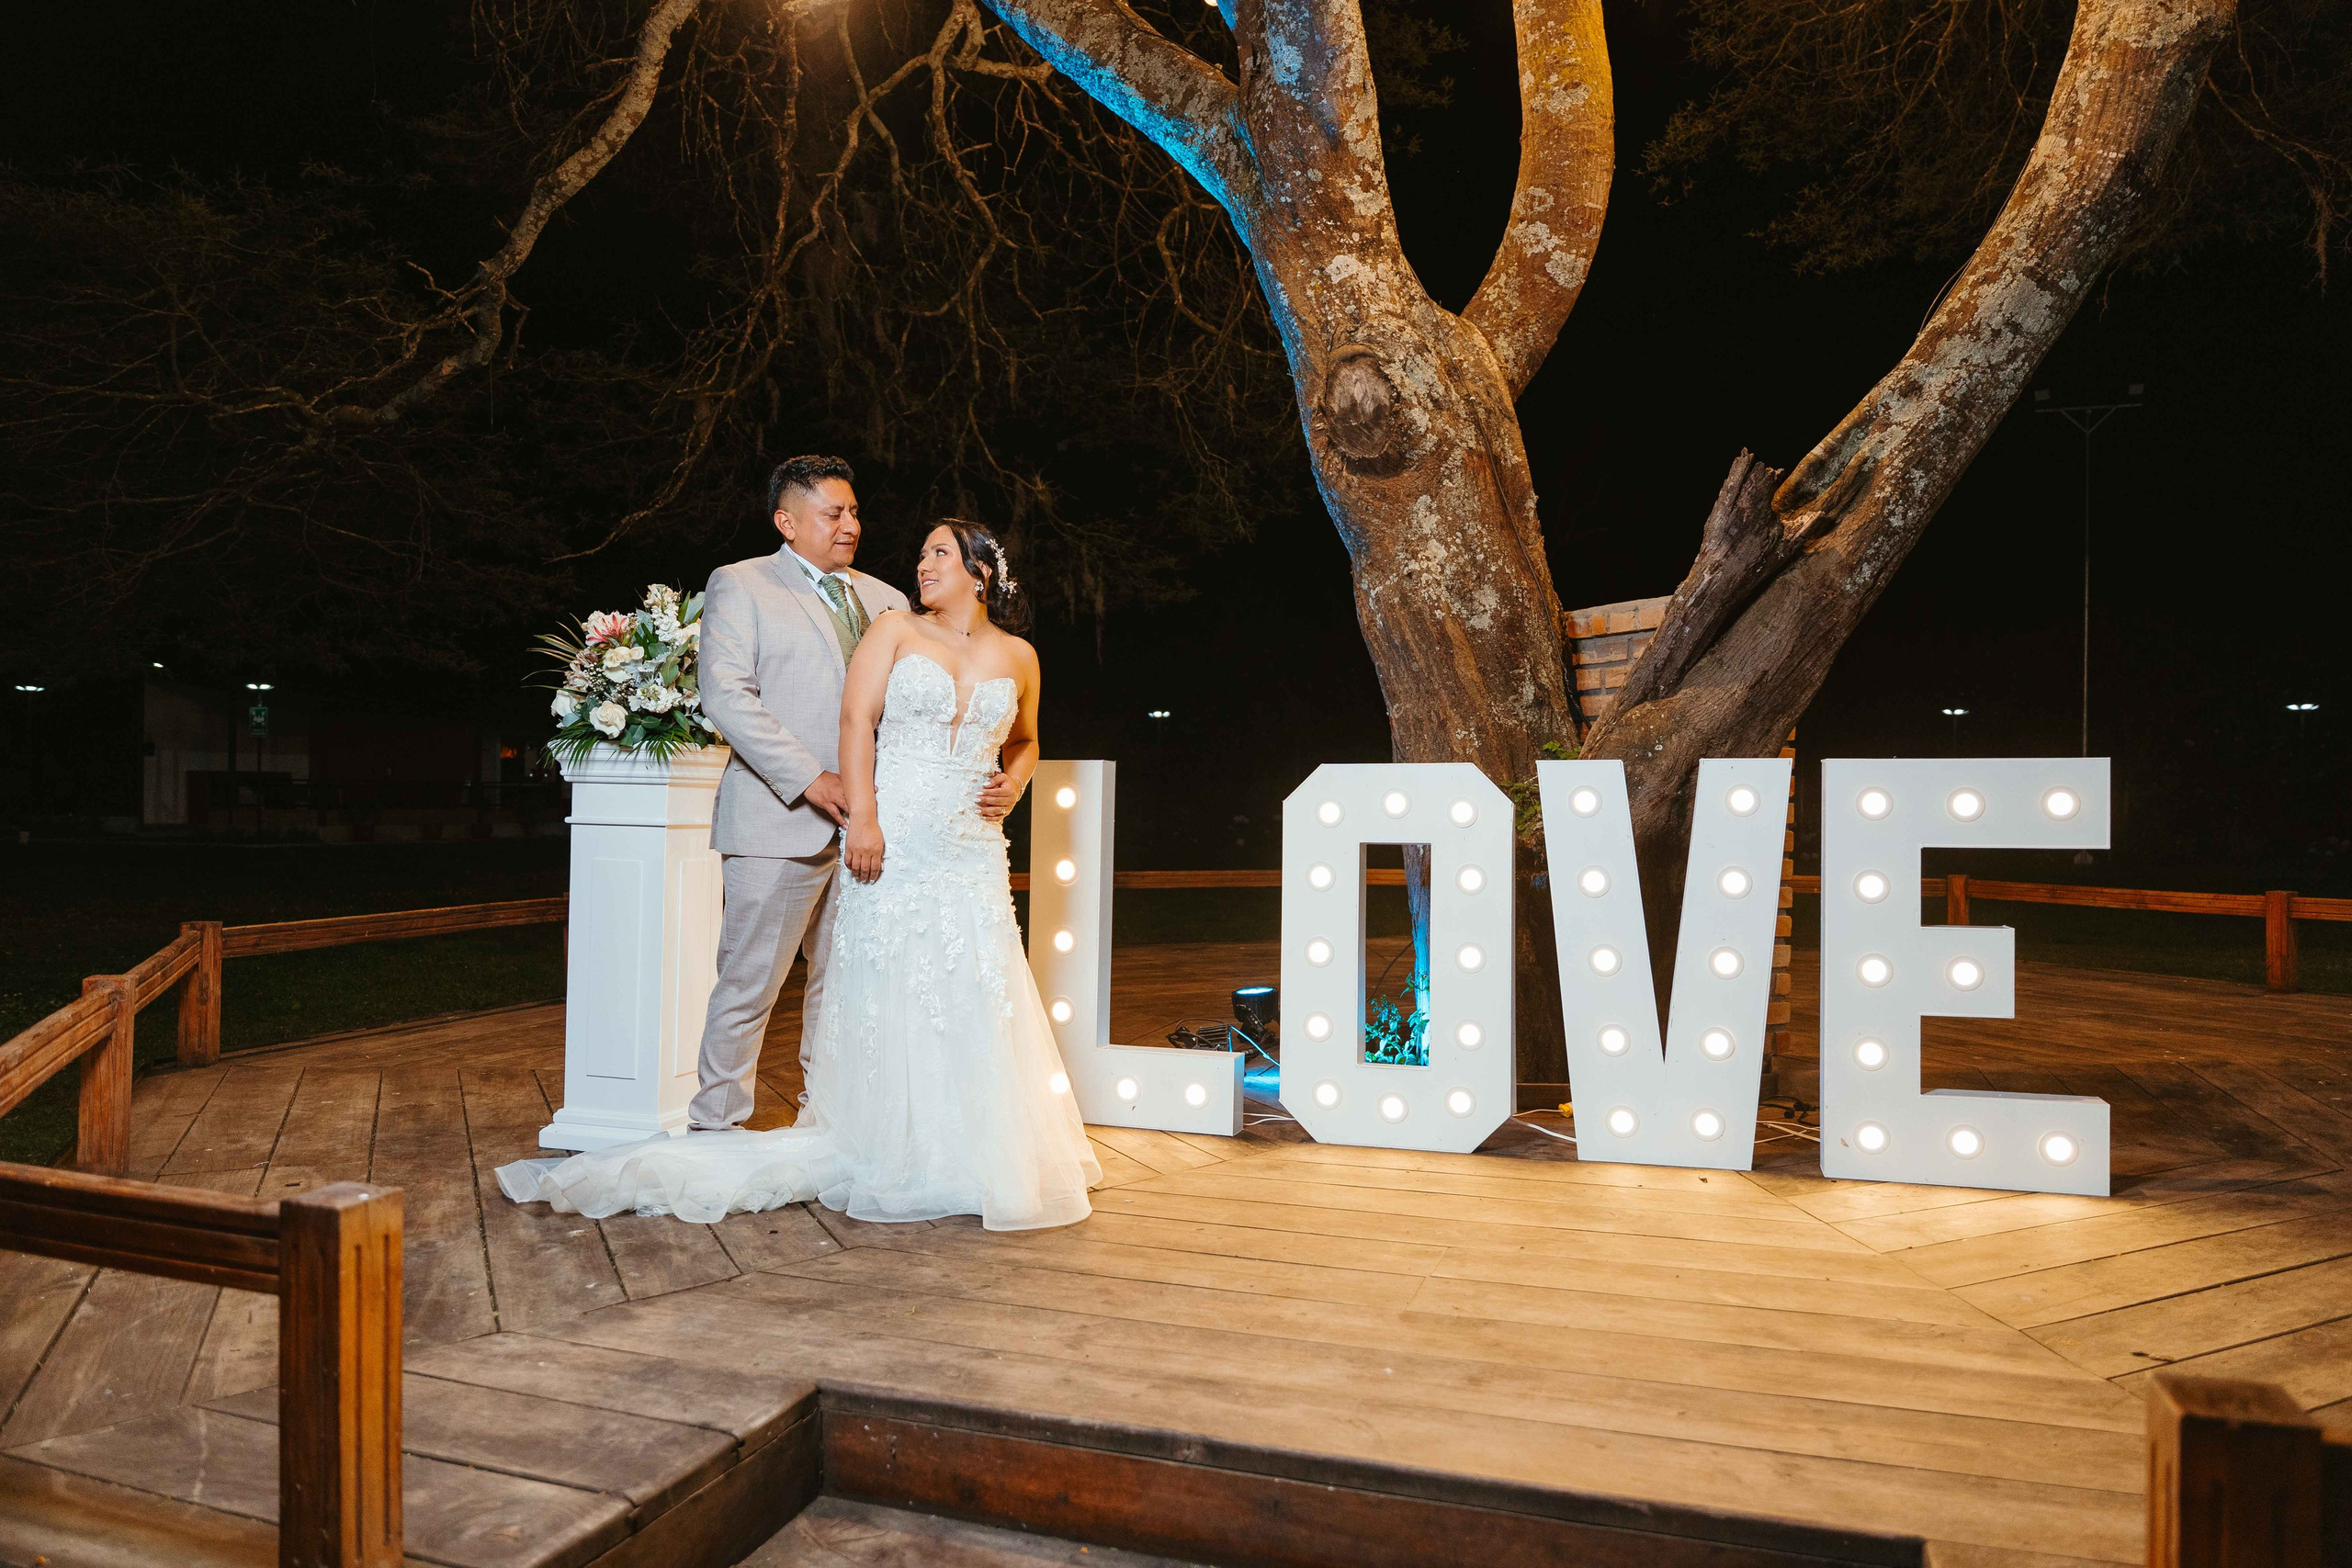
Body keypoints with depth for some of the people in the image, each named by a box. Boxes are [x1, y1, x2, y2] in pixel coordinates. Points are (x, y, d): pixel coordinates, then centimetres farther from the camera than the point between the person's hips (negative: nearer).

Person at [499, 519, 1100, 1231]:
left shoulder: (1018, 657, 11)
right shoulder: (895, 629, 5)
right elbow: (856, 720, -4)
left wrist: (1014, 783, 4)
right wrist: (861, 817, -16)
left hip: (971, 854, 3)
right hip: (889, 844, -2)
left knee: (972, 1005, 4)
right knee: (884, 997, 0)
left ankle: (967, 1154, 19)